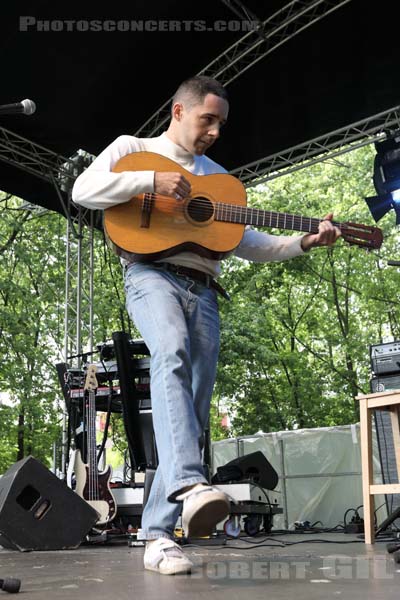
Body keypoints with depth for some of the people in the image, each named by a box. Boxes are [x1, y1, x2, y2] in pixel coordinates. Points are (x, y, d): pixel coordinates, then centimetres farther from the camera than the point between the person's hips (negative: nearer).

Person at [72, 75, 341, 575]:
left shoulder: (217, 177, 28)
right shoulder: (132, 148, 14)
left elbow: (247, 244, 24)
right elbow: (83, 189, -3)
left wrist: (306, 241, 11)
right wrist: (153, 180, -13)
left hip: (203, 290, 5)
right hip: (152, 274, -5)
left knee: (193, 412, -5)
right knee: (172, 353, -37)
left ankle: (157, 534, -1)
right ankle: (189, 484, -52)